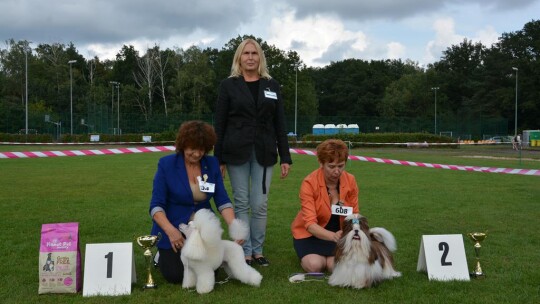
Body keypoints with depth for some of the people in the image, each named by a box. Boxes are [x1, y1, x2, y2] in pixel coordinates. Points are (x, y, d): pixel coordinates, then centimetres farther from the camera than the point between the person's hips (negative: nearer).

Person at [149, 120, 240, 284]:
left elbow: (222, 201, -6)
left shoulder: (212, 164, -2)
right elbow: (156, 205, -17)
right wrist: (170, 230, -33)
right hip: (173, 230, -3)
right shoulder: (166, 164, -13)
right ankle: (162, 256, 20)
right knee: (176, 275, -13)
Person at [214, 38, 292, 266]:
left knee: (260, 205, 3)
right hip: (237, 153, -1)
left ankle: (257, 250, 17)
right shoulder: (228, 85, 4)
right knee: (242, 204, 4)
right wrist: (218, 159, -2)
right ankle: (245, 252, 13)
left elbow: (280, 123, 9)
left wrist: (285, 157, 3)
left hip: (264, 153, 2)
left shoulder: (272, 85, 9)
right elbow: (219, 124, 2)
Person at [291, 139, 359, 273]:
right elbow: (310, 224, -30)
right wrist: (333, 236, -47)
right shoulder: (309, 183, -24)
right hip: (310, 233, -2)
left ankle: (326, 256, 13)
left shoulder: (350, 181, -13)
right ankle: (308, 255, 10)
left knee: (336, 266, -22)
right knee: (315, 266, -25)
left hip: (339, 232, 2)